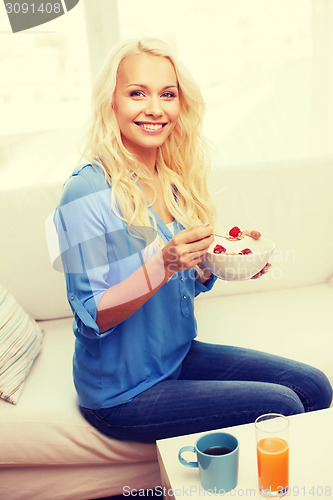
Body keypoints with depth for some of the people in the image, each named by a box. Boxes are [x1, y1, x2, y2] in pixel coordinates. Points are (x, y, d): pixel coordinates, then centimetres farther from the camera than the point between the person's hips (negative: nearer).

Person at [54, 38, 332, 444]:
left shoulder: (174, 181, 1)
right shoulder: (86, 192, -21)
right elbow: (92, 318, -20)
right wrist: (164, 264, -32)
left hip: (179, 355, 7)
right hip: (123, 391, -7)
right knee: (280, 407, -13)